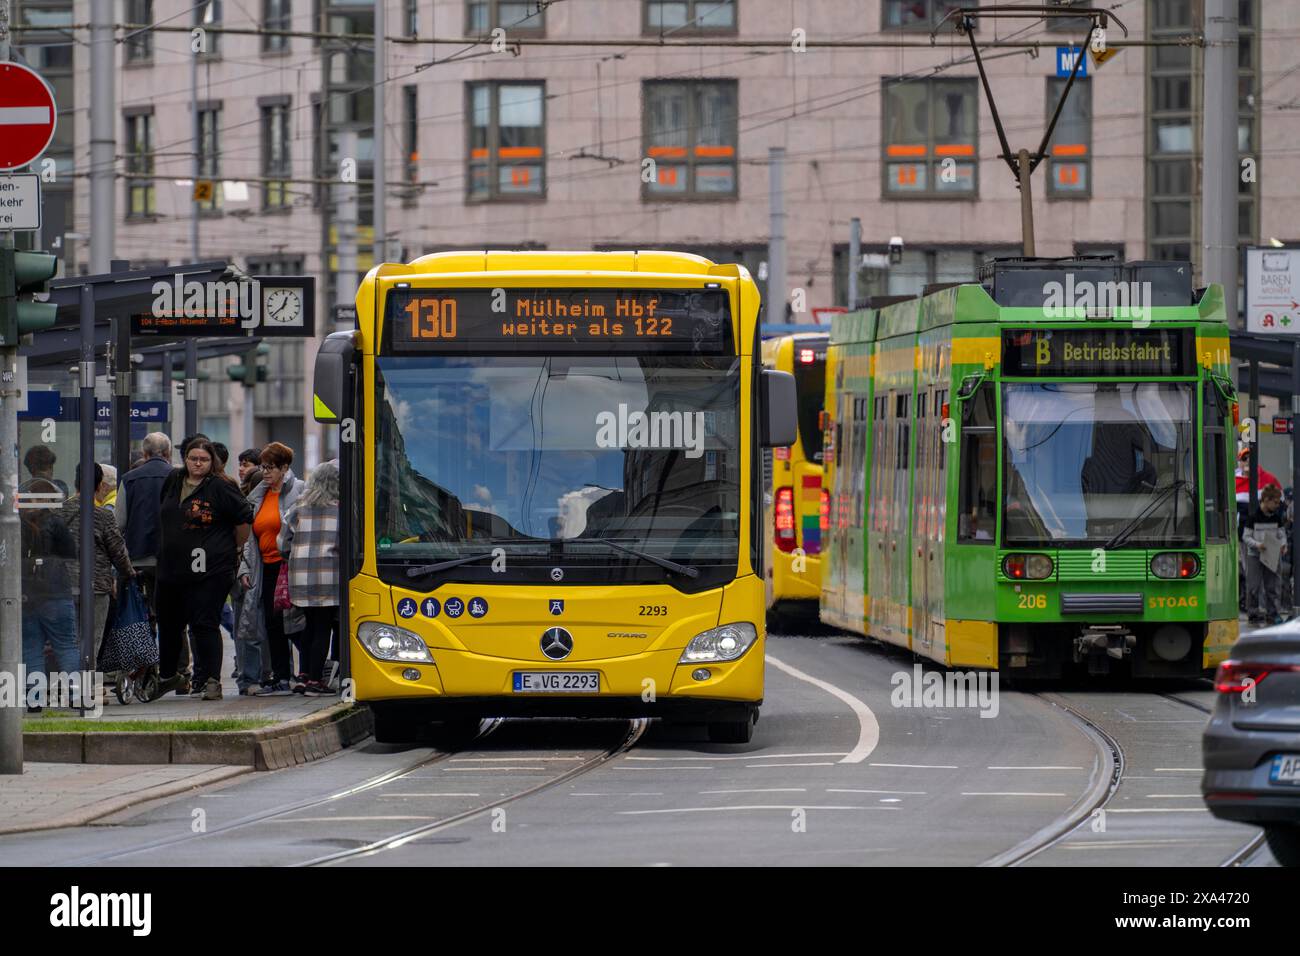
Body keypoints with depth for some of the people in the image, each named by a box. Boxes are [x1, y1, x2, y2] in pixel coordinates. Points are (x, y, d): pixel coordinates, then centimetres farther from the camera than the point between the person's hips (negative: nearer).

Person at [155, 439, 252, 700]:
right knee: (168, 624, 17)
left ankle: (212, 680, -7)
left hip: (209, 570, -6)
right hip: (171, 568, 7)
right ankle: (169, 675, 34)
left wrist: (235, 548, 2)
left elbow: (244, 519, -4)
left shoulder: (220, 488, -9)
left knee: (205, 624, -10)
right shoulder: (173, 482, 9)